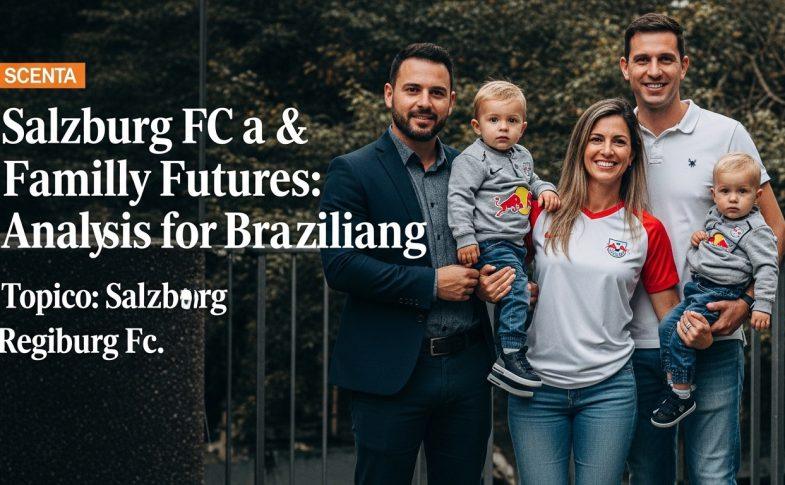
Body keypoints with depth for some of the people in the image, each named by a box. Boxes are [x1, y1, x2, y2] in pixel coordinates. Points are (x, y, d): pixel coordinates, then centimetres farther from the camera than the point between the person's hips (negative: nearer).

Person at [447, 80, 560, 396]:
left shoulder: (523, 157, 16)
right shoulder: (473, 159, -9)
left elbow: (531, 181, 34)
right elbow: (459, 198, -14)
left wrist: (545, 189, 11)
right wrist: (465, 239, -21)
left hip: (515, 245, 9)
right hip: (488, 243, -9)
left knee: (516, 297, 12)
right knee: (516, 288, -23)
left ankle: (505, 362, 21)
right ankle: (511, 356, -22)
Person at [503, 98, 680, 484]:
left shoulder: (647, 230, 2)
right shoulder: (543, 212, 2)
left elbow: (670, 315, 8)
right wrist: (489, 289, -6)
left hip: (608, 390, 0)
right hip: (538, 386, 0)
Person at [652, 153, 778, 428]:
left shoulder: (756, 231, -10)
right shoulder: (714, 216, 13)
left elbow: (766, 269, -13)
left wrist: (762, 306, -19)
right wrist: (698, 238, 11)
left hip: (720, 294, -9)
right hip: (698, 289, 9)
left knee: (680, 338, -16)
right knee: (666, 327, 5)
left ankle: (683, 397, -6)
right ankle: (675, 386, 15)